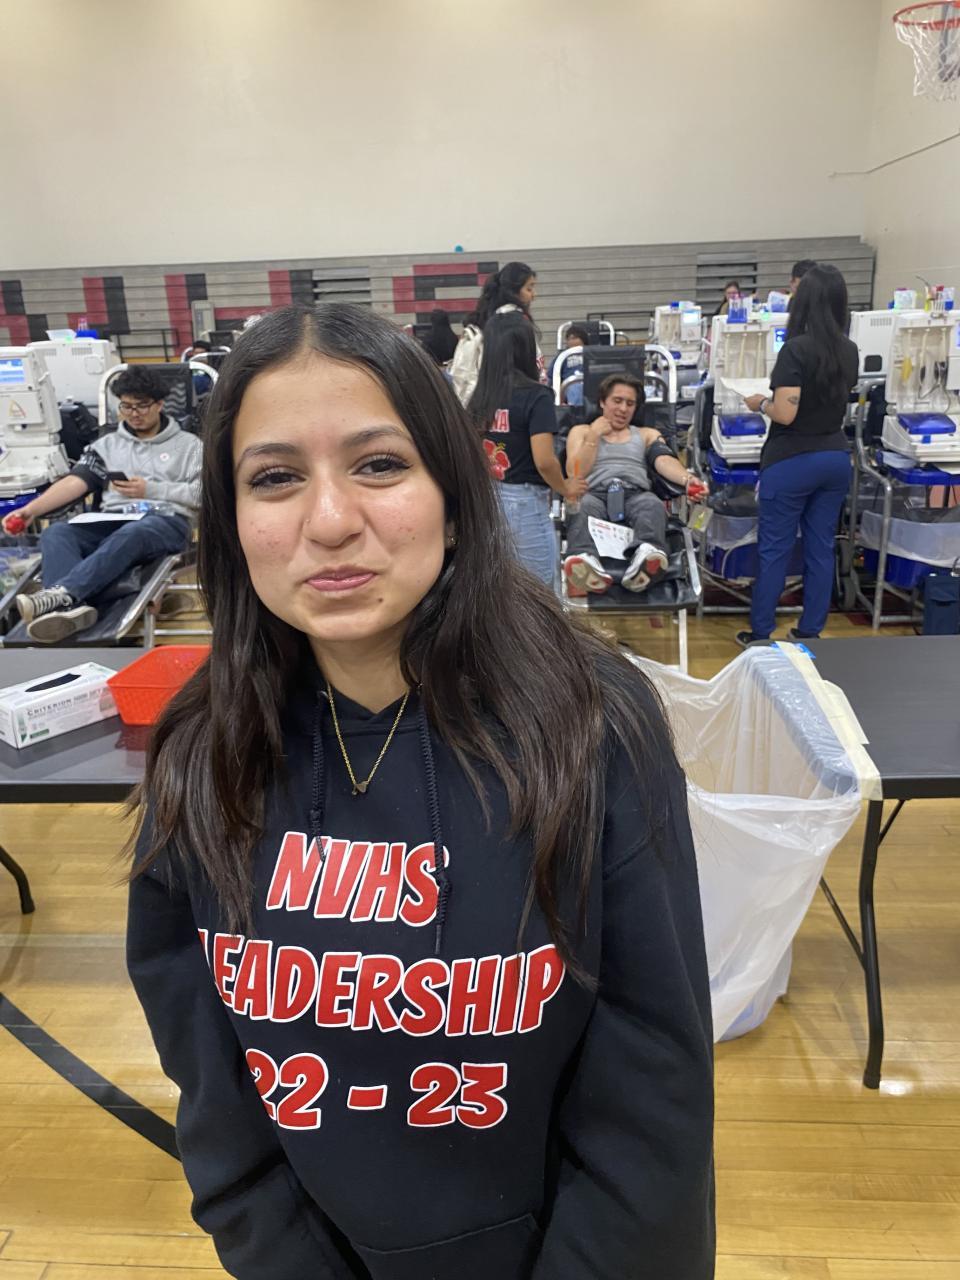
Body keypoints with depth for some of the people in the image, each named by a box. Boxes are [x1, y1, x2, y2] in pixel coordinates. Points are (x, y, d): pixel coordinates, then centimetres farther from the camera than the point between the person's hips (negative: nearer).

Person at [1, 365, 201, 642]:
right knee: (56, 533, -27)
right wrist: (31, 509, -7)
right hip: (112, 521, 4)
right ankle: (72, 607, -54)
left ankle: (61, 594, -57)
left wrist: (151, 490, -5)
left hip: (165, 521, -4)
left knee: (129, 535, -40)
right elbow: (75, 482, 9)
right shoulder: (107, 444, 23)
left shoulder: (187, 445, 15)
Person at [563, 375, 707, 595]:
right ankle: (585, 563, -67)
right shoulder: (582, 431, 27)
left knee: (653, 505, -36)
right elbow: (576, 474, 11)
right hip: (595, 493, -1)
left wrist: (687, 479, -15)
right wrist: (594, 436, 10)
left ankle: (643, 567, -65)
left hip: (636, 494, 1)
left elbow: (664, 461, 6)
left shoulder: (647, 434, 29)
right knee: (582, 507, -38)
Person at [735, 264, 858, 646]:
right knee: (821, 548, 11)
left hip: (792, 461, -6)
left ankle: (760, 635, 11)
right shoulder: (849, 351, 4)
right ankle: (810, 633, 19)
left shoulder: (797, 349, -17)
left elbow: (785, 414, -21)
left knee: (774, 550, 3)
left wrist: (760, 404, -2)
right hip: (835, 457, 6)